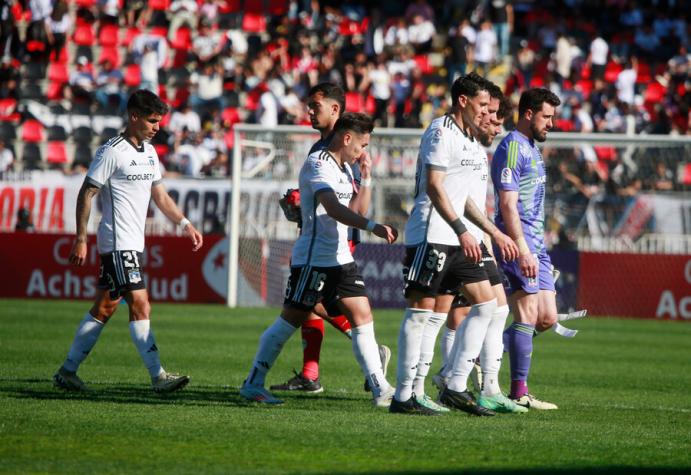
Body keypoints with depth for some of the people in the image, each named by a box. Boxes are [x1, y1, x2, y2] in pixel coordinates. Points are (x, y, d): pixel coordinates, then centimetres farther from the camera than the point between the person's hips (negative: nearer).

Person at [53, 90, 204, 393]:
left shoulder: (149, 152, 14)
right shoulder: (112, 152, -12)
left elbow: (159, 195, 23)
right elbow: (86, 194, -10)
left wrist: (185, 224, 15)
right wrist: (80, 240, -13)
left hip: (133, 244, 9)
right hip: (118, 243, -9)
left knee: (104, 309, 11)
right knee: (140, 305, -13)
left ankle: (67, 371, 17)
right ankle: (158, 377, -16)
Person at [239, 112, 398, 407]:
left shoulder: (344, 168, 16)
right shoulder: (317, 164, -14)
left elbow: (354, 209, 25)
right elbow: (333, 208, -29)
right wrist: (372, 226, -40)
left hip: (340, 258, 8)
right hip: (313, 258, -8)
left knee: (362, 317, 0)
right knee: (291, 320, -3)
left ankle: (381, 391, -1)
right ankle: (253, 384, 8)